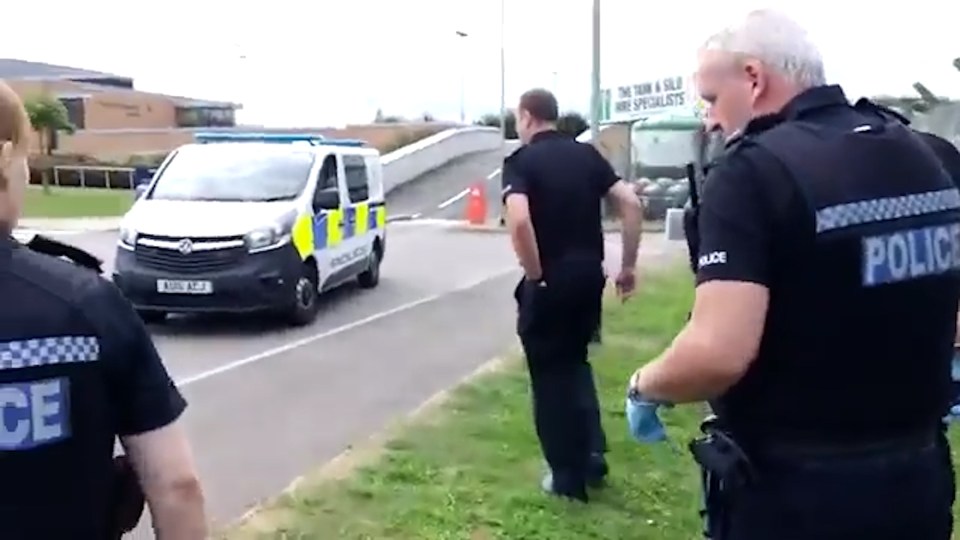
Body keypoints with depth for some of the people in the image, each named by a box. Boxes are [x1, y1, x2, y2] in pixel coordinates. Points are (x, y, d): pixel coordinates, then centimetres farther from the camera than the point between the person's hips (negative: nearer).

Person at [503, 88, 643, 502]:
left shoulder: (521, 160, -8)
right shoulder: (587, 154, 8)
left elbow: (519, 221, -26)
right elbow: (631, 204, 1)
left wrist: (534, 275, -14)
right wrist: (628, 266, 6)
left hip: (550, 280, -5)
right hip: (589, 274, 5)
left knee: (551, 374, 8)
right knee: (575, 362, 24)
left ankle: (568, 476, 17)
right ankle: (592, 456, 22)